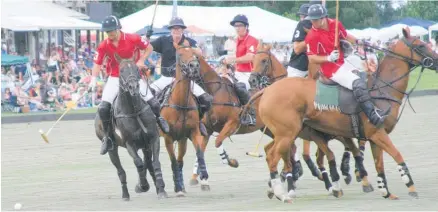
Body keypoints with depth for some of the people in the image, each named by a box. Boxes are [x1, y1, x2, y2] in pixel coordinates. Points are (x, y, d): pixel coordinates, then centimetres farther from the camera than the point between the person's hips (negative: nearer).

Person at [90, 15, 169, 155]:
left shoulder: (133, 39, -14)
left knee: (153, 103, -6)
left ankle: (158, 119, 31)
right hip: (115, 79, 1)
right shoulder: (104, 46, -10)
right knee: (103, 108, -16)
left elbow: (149, 48, 1)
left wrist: (141, 61, -12)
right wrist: (93, 78, -22)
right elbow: (97, 63, -7)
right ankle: (107, 137, 1)